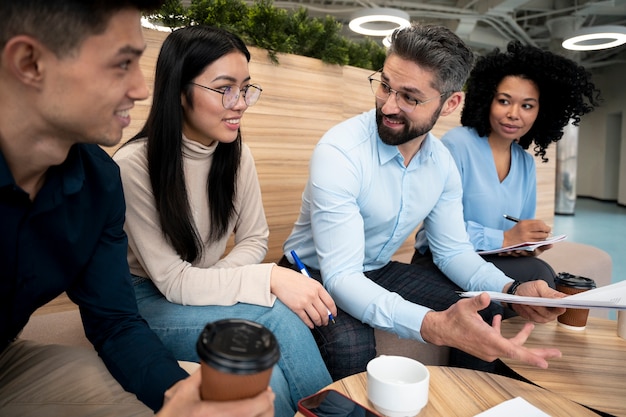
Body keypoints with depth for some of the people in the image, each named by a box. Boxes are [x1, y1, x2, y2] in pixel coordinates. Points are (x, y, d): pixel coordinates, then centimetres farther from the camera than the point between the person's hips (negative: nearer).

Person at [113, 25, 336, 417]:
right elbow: (172, 281, -23)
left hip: (204, 293, 4)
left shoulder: (237, 153, -6)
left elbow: (254, 239, 2)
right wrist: (271, 278, -33)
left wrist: (206, 285, -17)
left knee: (270, 378, -27)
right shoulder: (134, 165, -24)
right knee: (277, 317, -28)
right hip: (149, 301, -4)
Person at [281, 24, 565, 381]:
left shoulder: (443, 163, -7)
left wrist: (512, 290, -18)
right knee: (351, 344, -36)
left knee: (488, 311, 0)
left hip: (380, 271, 6)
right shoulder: (339, 152, -29)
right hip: (317, 274, -5)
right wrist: (434, 325, -47)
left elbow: (453, 250, 2)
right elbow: (341, 277, -33)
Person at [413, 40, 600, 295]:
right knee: (536, 273, -25)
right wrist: (502, 239, -21)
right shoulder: (456, 144, -13)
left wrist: (531, 245, -8)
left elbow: (521, 232, 14)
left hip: (496, 262, 6)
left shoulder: (526, 163, 10)